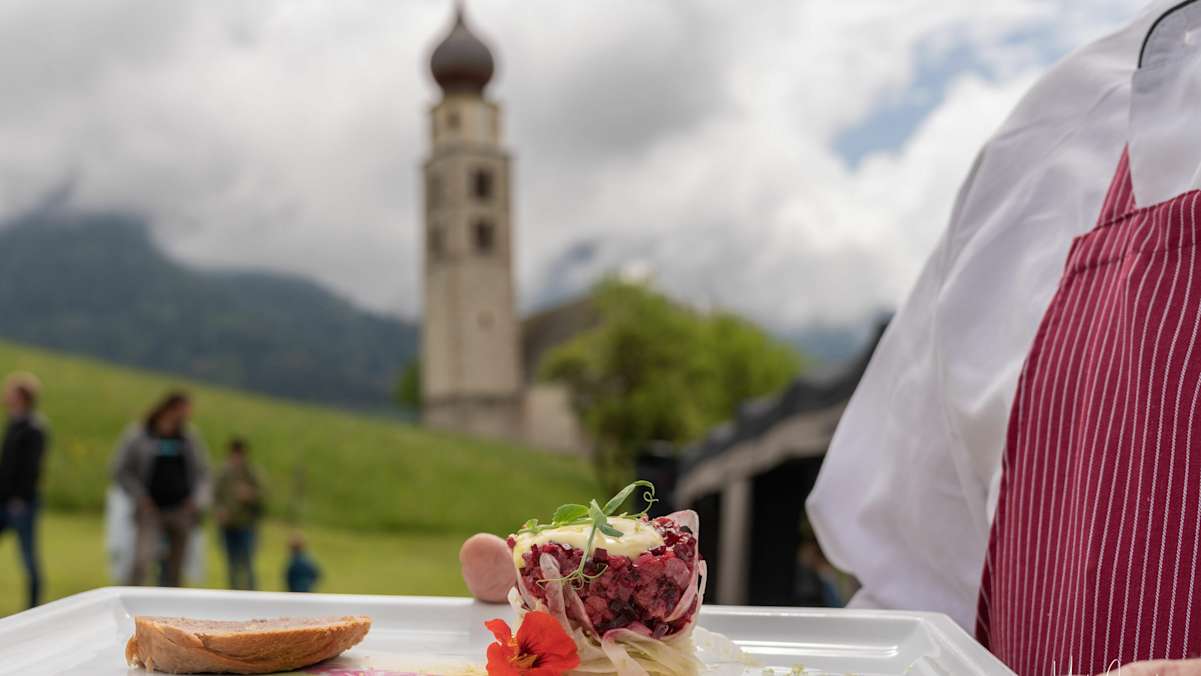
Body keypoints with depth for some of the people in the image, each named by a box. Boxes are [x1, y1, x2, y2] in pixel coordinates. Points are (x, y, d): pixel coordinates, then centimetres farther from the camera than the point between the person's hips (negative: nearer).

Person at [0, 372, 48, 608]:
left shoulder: (33, 428, -12)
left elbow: (31, 467, -17)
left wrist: (20, 498, -20)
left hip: (21, 502, -8)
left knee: (28, 556, 1)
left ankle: (33, 605, 10)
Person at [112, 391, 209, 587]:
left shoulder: (190, 437, 8)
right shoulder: (137, 435, -1)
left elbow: (202, 472, 15)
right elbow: (121, 471, 3)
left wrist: (197, 500, 1)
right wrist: (140, 498, -6)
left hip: (182, 510, 3)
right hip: (151, 510, -3)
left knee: (175, 567, 6)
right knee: (142, 559, -20)